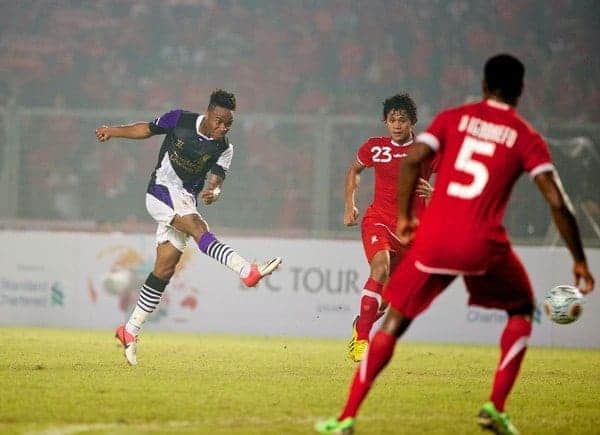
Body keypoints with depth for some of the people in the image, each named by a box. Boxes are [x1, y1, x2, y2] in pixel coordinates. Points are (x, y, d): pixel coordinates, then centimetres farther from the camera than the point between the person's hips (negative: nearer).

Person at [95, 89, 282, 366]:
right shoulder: (179, 120, -6)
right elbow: (148, 129, 9)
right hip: (163, 191, -4)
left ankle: (130, 331, 10)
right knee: (198, 228, -29)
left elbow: (216, 178, -11)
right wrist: (114, 131, 3)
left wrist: (213, 190, -33)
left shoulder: (223, 149, -1)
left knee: (164, 270, 2)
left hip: (185, 202, 4)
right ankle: (248, 271, -48)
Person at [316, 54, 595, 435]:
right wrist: (579, 261, 4)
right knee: (521, 310, 25)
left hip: (433, 239, 1)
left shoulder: (453, 118, 10)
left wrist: (404, 216, 6)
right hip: (483, 246, -1)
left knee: (394, 323, 12)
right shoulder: (527, 139, 5)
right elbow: (557, 202, -2)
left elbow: (412, 159, -5)